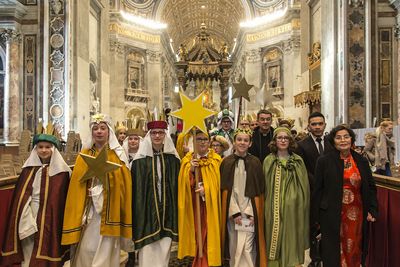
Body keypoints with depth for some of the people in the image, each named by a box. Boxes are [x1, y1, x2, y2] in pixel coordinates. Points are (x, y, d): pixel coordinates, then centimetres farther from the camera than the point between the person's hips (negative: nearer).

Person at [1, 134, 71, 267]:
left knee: (46, 247, 4)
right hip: (29, 213, 4)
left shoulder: (60, 170, -8)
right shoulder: (29, 168, 5)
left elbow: (63, 198, -8)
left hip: (50, 215, -4)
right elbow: (21, 195, 7)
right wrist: (25, 219, 0)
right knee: (28, 249, 13)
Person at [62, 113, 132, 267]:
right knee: (86, 250, 5)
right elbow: (77, 182, 3)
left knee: (105, 251, 4)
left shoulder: (118, 155, 1)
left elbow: (123, 184, -2)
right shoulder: (84, 154, 7)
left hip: (109, 211, -2)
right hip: (88, 209, 2)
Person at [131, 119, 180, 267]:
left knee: (164, 249, 9)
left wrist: (177, 212, 4)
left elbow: (177, 186, 7)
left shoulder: (173, 159, 5)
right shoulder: (140, 160, -2)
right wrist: (136, 213, -4)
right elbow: (135, 188, -1)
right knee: (147, 251, 3)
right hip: (147, 210, -2)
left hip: (167, 210, 2)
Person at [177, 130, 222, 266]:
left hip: (210, 204, -1)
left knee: (209, 235, 1)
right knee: (195, 234, 7)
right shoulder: (187, 159, 4)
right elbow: (183, 184, -1)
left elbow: (219, 182, -1)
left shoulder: (216, 159, 0)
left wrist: (207, 190, -18)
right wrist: (191, 170, -18)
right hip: (193, 204, 1)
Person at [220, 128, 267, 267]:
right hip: (231, 212, 1)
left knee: (247, 248, -3)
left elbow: (258, 190, 2)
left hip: (250, 212, 0)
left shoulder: (255, 162, 2)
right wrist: (234, 212, -8)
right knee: (234, 247, 6)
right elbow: (225, 190, 0)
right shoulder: (226, 162, 2)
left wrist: (251, 212, -8)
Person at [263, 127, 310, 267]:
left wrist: (303, 207, 2)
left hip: (293, 208, 1)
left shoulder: (298, 161, 5)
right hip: (274, 208, 0)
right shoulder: (268, 161, 2)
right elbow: (265, 186, 3)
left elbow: (304, 186, 6)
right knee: (274, 237, 6)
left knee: (291, 239, 7)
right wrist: (266, 207, -2)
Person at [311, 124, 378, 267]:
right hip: (332, 216, -3)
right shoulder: (324, 161, -5)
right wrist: (316, 218, -3)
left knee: (354, 250, 13)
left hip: (357, 215, 3)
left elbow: (371, 187, 12)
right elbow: (317, 191, -3)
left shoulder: (362, 161, 5)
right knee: (333, 254, 6)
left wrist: (372, 210, 0)